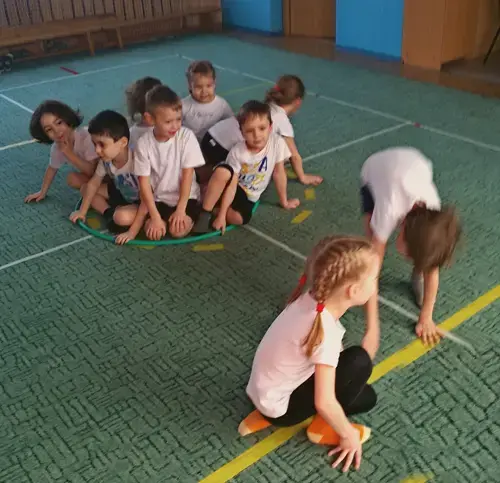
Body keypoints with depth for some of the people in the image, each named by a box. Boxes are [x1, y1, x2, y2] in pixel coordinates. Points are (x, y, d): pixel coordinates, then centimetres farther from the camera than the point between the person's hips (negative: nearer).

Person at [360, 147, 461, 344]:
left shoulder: (432, 216, -35)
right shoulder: (390, 210, -45)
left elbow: (432, 269, -21)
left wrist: (426, 318, -17)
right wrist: (372, 327, -41)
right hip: (375, 170, -1)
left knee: (423, 252, -17)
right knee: (373, 240, -22)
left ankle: (418, 275, 13)